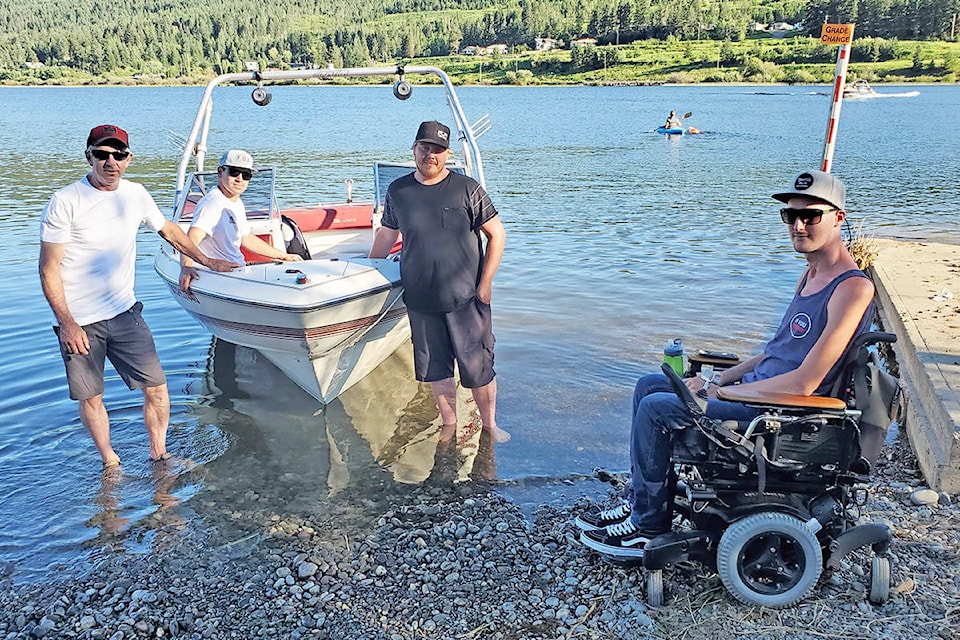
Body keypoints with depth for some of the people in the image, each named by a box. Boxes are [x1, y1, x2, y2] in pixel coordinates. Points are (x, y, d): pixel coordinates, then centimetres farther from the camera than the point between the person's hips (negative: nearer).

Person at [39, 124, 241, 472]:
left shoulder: (135, 194, 2)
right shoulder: (65, 202, -12)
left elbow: (169, 230, 21)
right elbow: (48, 268, -10)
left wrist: (206, 261, 25)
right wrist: (67, 324, -14)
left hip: (124, 313, 4)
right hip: (78, 321, -3)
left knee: (156, 388, 0)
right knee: (91, 398, 8)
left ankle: (158, 454, 20)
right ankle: (109, 461, 29)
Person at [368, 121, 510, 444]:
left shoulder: (467, 189, -5)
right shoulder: (398, 191, 5)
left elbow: (497, 235, -2)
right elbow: (386, 235, 18)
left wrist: (485, 284, -6)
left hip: (466, 300, -3)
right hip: (420, 302, 3)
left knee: (478, 369, 3)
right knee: (435, 369, 12)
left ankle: (490, 424, 24)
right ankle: (449, 424, 31)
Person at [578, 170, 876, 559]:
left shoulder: (853, 288, -20)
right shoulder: (812, 274, 11)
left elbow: (804, 384, -24)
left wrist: (719, 392, -16)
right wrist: (720, 380, 7)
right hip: (758, 387, 10)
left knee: (655, 408, -16)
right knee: (648, 385, 10)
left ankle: (649, 528, -1)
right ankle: (639, 502, 16)